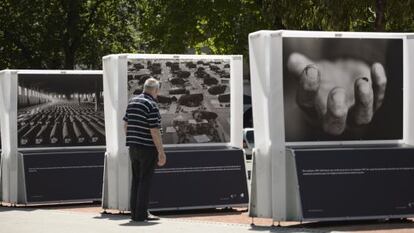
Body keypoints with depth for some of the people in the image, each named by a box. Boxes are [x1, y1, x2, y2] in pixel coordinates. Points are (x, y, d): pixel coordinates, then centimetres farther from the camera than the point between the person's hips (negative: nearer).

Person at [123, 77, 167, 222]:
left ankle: (134, 212, 13)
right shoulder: (152, 105, -15)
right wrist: (161, 152, -14)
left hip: (133, 147, 7)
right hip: (147, 148, -7)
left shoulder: (132, 102, 9)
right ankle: (141, 214, -3)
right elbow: (154, 131, -18)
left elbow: (126, 124, 16)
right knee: (145, 181, -3)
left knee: (136, 180, 11)